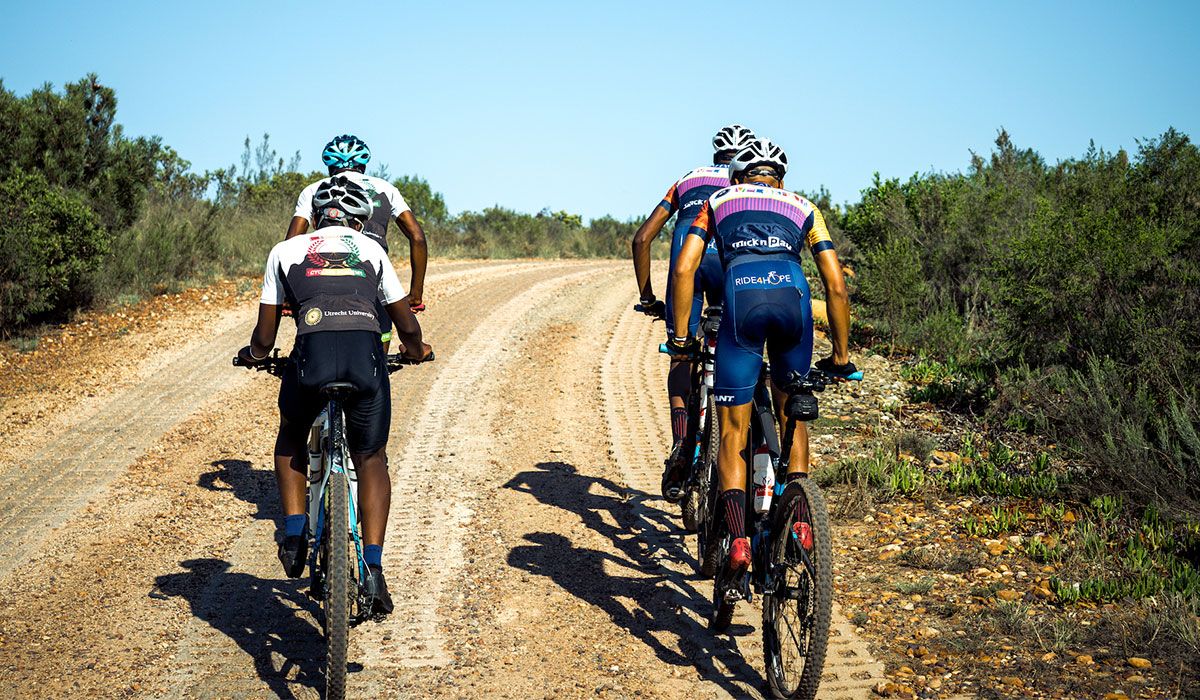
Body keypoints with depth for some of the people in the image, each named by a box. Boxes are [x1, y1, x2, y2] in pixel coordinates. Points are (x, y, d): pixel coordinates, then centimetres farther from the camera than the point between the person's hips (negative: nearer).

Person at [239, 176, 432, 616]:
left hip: (313, 353, 0)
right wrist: (416, 350, 50)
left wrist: (254, 356, 47)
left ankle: (295, 534, 17)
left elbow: (265, 336, 24)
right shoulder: (370, 249, 25)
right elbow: (406, 324, 28)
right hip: (366, 354, 1)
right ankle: (374, 569, 10)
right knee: (371, 459, 20)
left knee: (291, 440, 30)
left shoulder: (285, 251, 23)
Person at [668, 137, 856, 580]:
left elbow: (684, 269, 17)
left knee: (733, 433, 7)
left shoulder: (718, 202, 30)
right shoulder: (804, 208, 32)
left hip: (742, 296, -1)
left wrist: (680, 336, 24)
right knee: (791, 413, 25)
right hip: (793, 296, 2)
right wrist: (841, 357, 29)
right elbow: (836, 286, 23)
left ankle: (738, 543, -8)